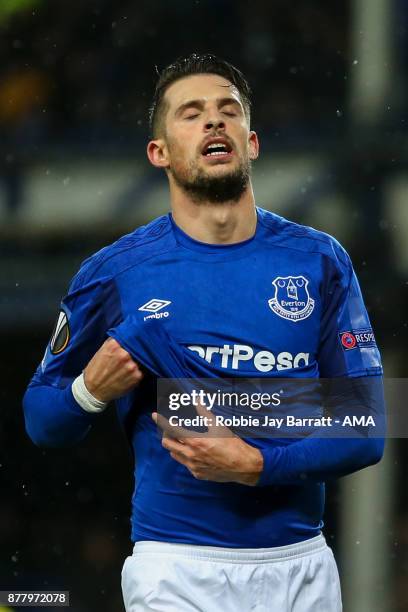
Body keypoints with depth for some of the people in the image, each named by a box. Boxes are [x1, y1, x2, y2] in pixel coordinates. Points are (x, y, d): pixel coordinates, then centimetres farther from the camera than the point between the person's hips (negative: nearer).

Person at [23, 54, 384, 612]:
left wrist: (257, 466, -15)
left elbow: (366, 432, -1)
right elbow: (42, 421, 8)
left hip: (303, 566, 2)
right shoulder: (114, 272, -2)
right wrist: (91, 391, -13)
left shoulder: (320, 262, 1)